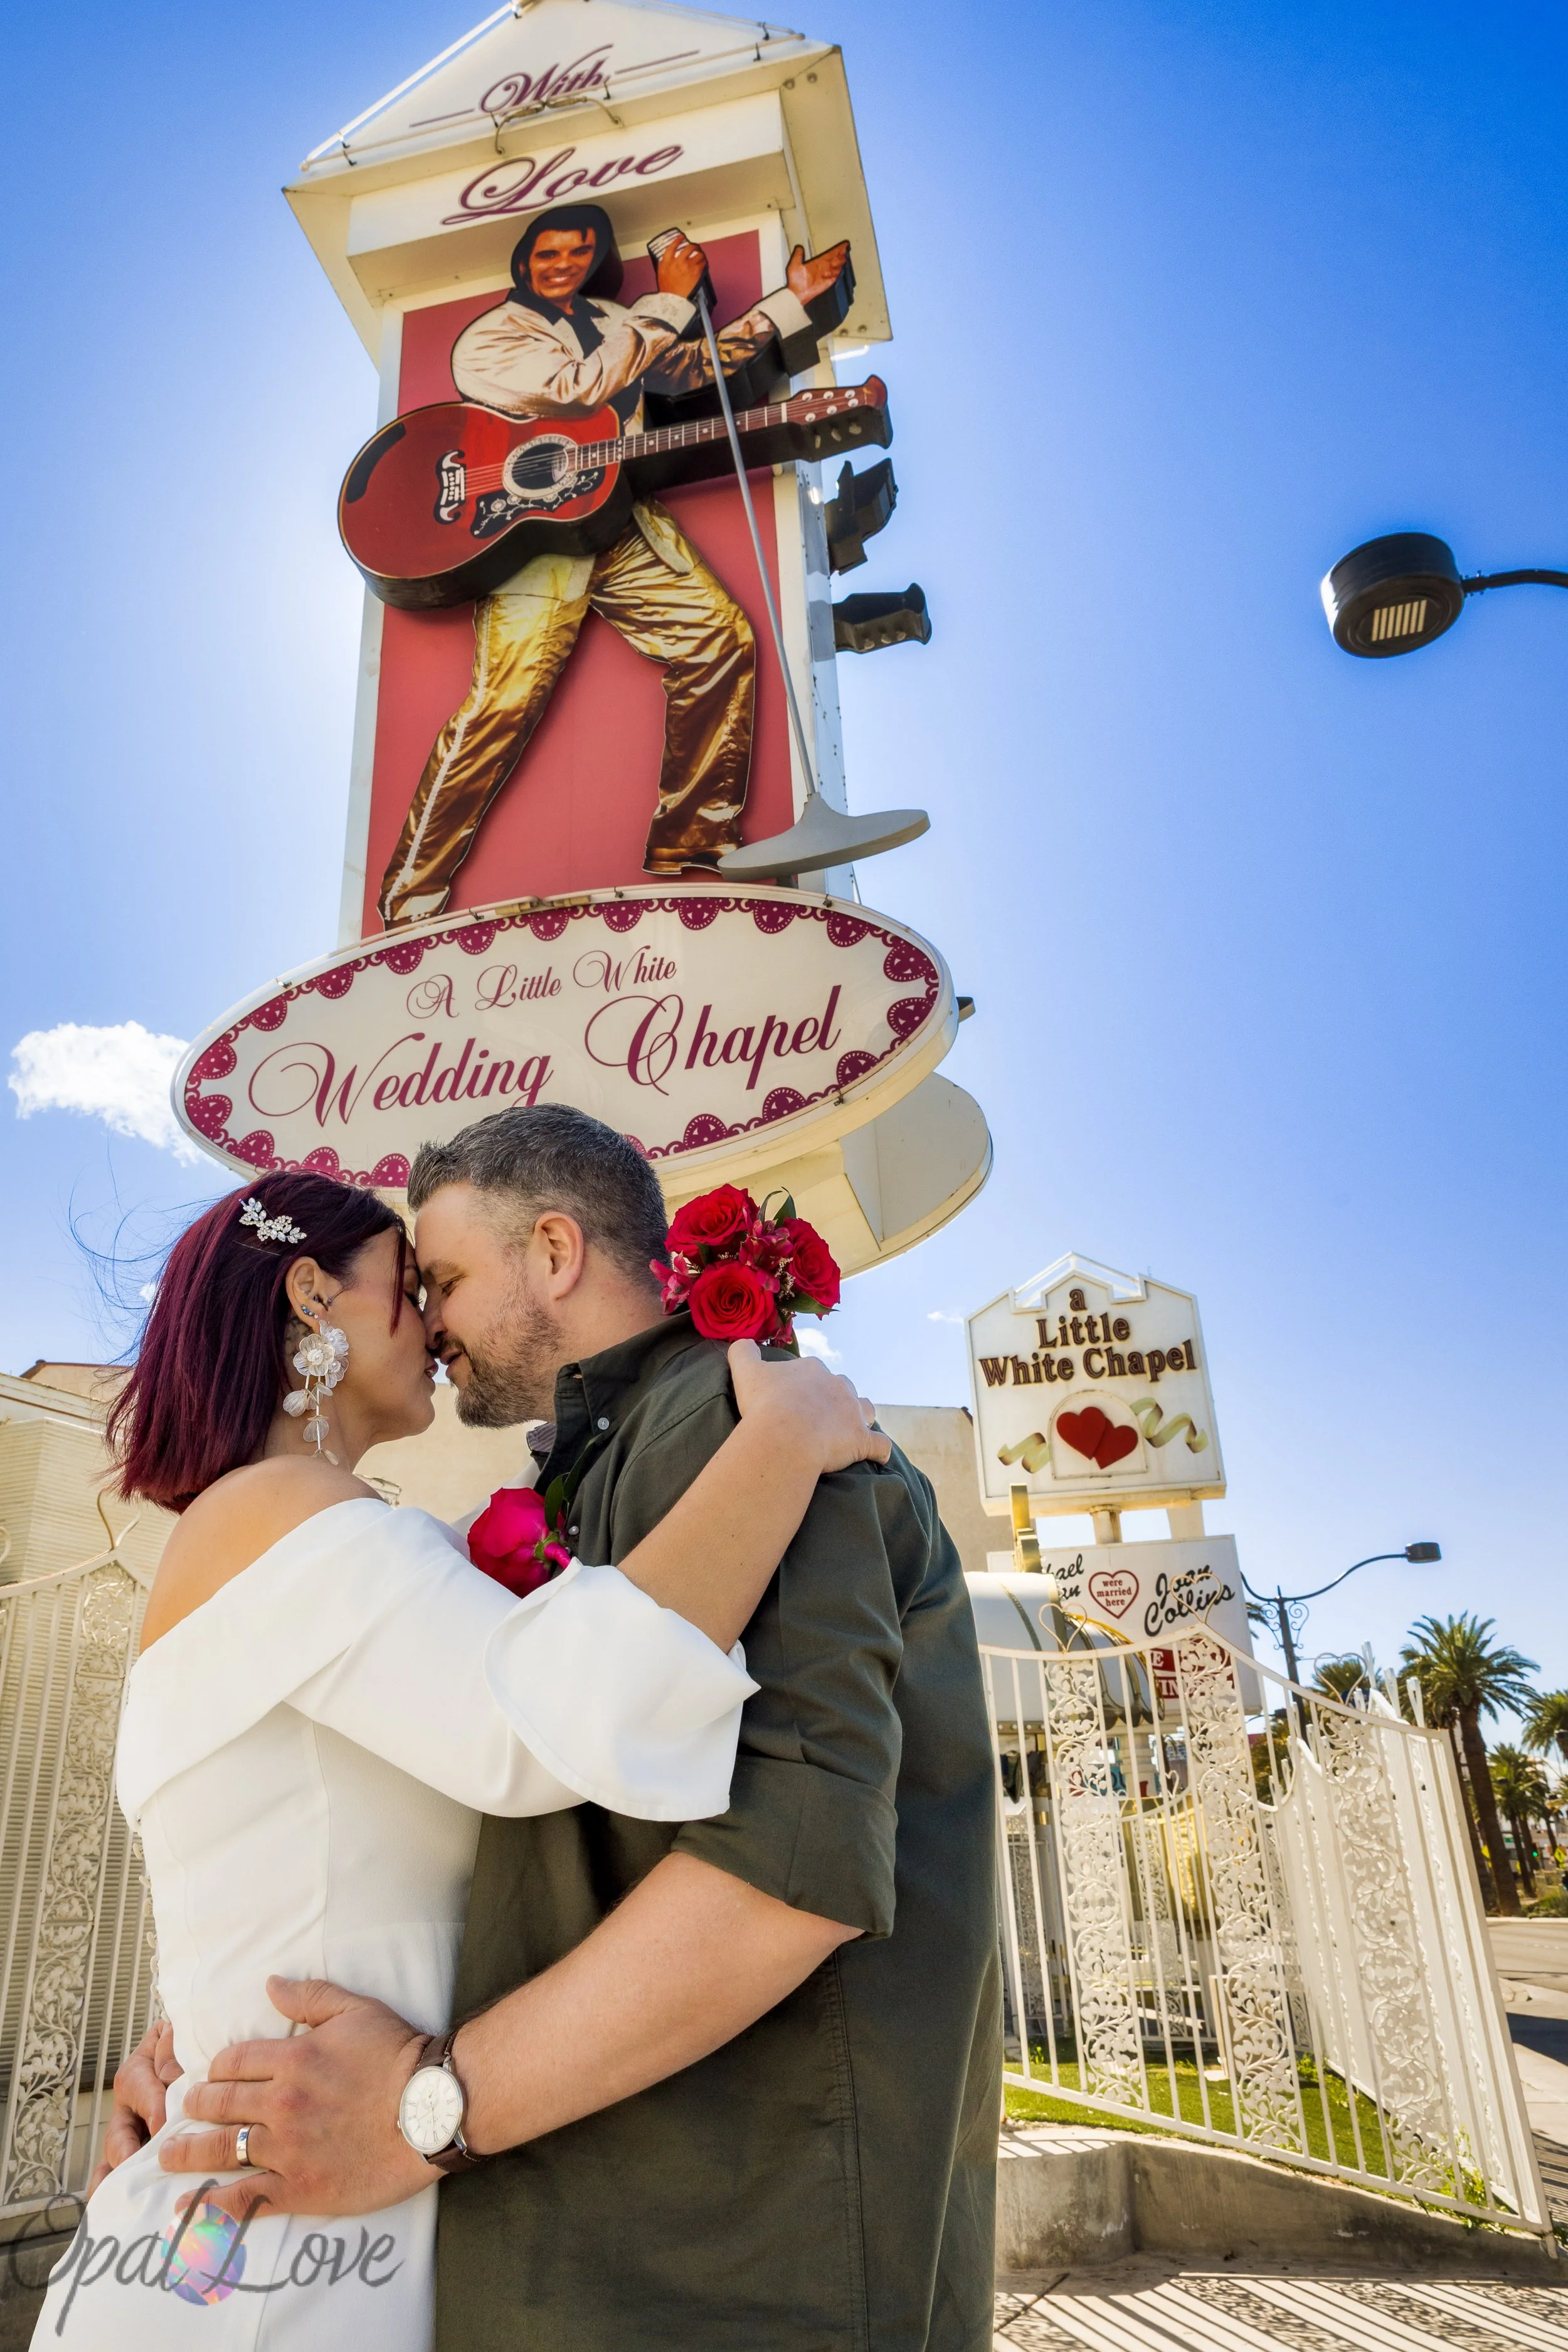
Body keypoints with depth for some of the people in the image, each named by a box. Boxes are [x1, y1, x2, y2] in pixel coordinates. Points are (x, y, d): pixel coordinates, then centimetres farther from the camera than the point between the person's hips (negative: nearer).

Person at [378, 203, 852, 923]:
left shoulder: (612, 321, 26)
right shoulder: (490, 337, 3)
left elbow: (693, 367, 34)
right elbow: (582, 387, -14)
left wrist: (791, 300, 32)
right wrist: (671, 301, -7)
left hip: (619, 519, 7)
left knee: (721, 640, -8)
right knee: (508, 696, -22)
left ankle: (688, 852, -1)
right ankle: (411, 904, -14)